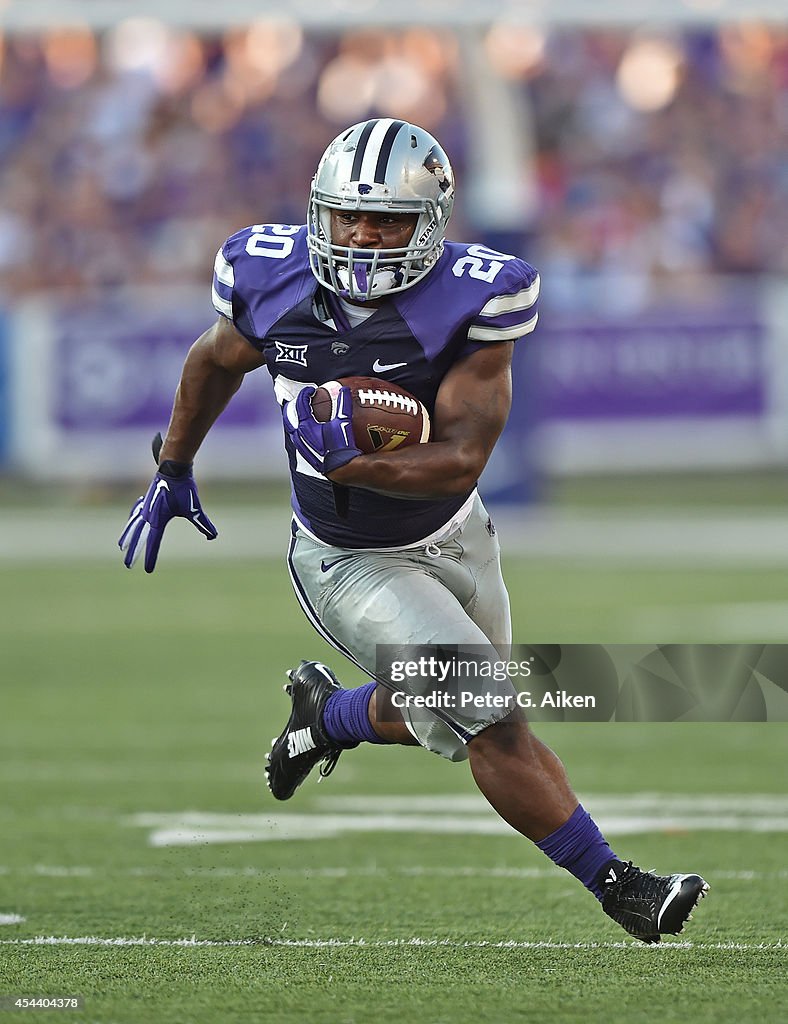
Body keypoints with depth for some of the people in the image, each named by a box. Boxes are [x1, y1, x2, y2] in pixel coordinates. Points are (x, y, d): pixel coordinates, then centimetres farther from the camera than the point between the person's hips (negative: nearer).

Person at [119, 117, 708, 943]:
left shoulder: (471, 301, -24)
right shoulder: (271, 279, -18)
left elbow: (462, 458, -28)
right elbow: (216, 361, 6)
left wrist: (351, 465, -43)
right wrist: (172, 471, 16)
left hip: (451, 536, 2)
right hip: (350, 565, -2)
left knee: (441, 713, 23)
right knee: (492, 722, -13)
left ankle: (326, 715, 53)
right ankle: (613, 884, 0)